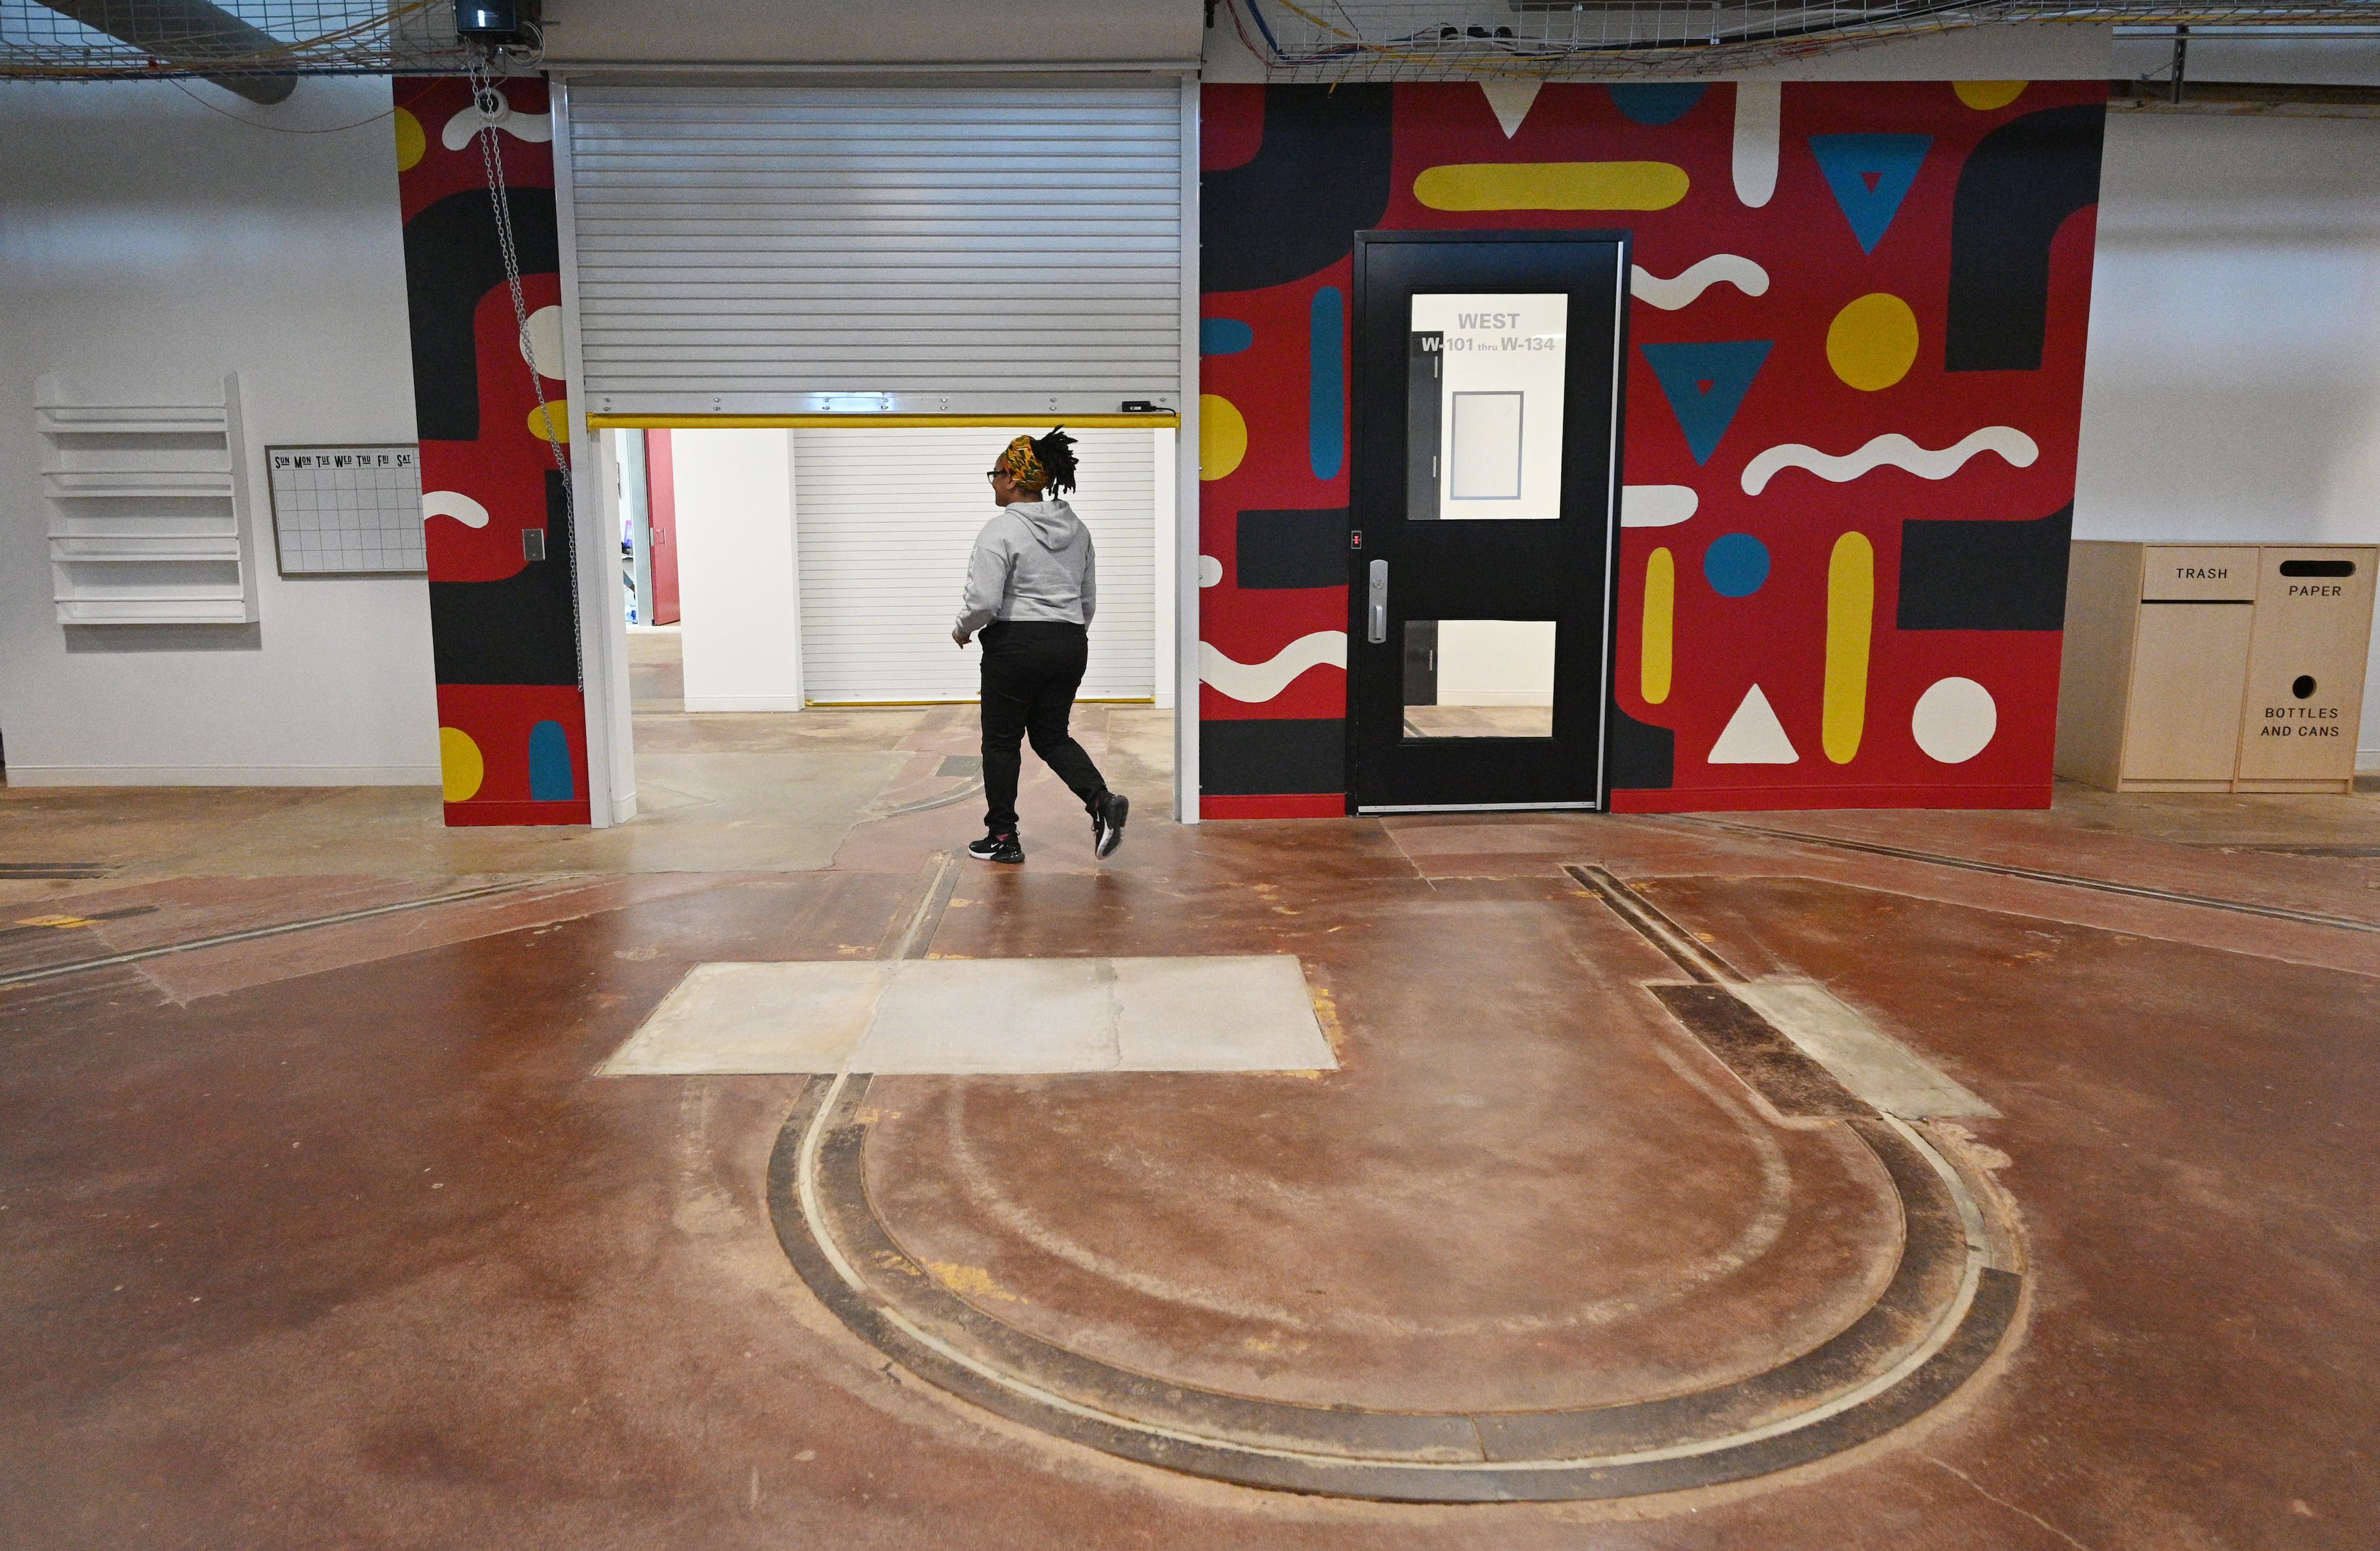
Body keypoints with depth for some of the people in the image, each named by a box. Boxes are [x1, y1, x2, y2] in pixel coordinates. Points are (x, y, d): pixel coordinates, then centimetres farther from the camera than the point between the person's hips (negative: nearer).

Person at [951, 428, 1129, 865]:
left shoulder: (1001, 530, -13)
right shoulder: (1077, 529, 9)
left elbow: (983, 601, -18)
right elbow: (1089, 598, 14)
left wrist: (962, 630, 1)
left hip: (1016, 646, -6)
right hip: (1070, 645, 6)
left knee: (1001, 741, 9)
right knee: (1052, 735, 16)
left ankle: (1002, 838, 16)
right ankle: (1101, 800, -7)